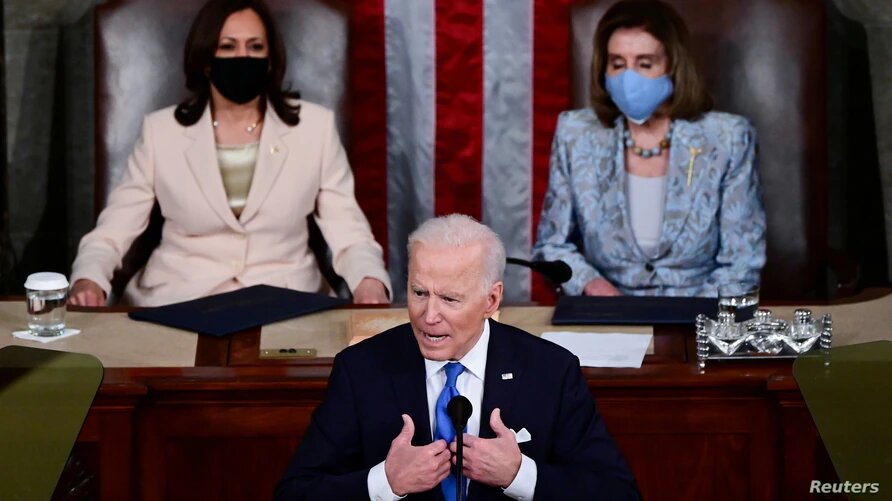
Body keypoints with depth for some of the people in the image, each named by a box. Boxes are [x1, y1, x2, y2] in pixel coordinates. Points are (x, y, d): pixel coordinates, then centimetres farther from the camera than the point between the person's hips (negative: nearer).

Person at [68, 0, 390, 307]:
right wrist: (88, 280, -19)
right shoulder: (161, 130, 5)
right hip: (178, 302, 0)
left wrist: (370, 282, -21)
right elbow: (110, 234, 3)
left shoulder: (314, 126, 4)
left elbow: (349, 235, 1)